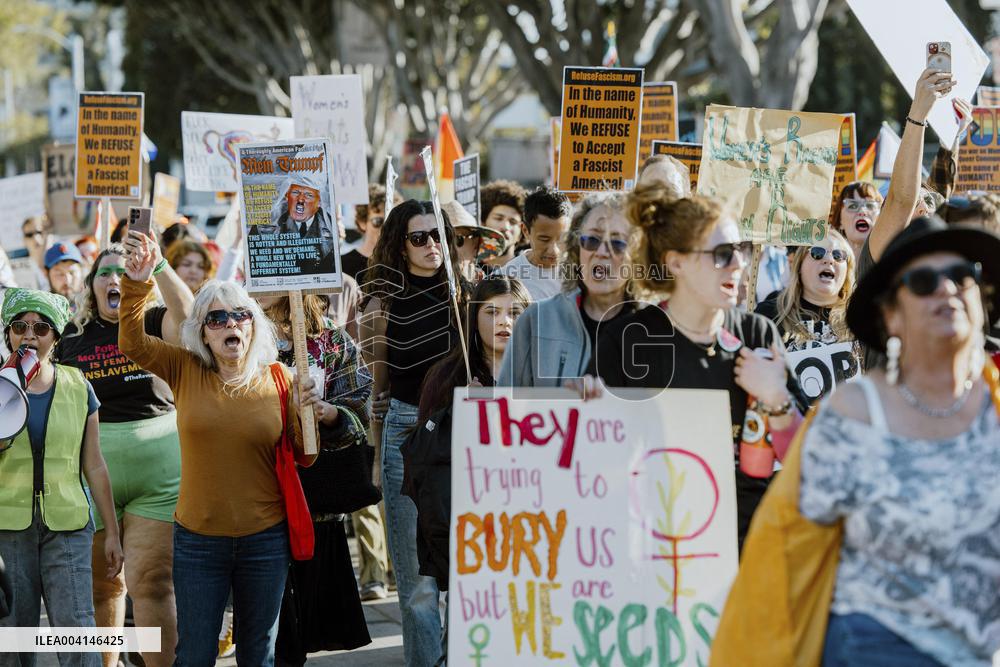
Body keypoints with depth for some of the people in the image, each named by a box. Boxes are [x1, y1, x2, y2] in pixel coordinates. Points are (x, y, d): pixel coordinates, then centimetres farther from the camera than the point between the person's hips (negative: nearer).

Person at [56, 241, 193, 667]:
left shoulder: (155, 324, 4)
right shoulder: (72, 336, 11)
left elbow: (186, 312, -19)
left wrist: (158, 266, -32)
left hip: (158, 472, -2)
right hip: (92, 475, 3)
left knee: (153, 583, -6)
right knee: (100, 584, 8)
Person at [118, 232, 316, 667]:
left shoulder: (278, 379, -1)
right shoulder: (186, 371, 0)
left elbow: (303, 459, 3)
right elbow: (133, 343, -14)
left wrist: (306, 414, -15)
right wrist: (137, 283, -26)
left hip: (265, 537, 0)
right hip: (198, 538, 0)